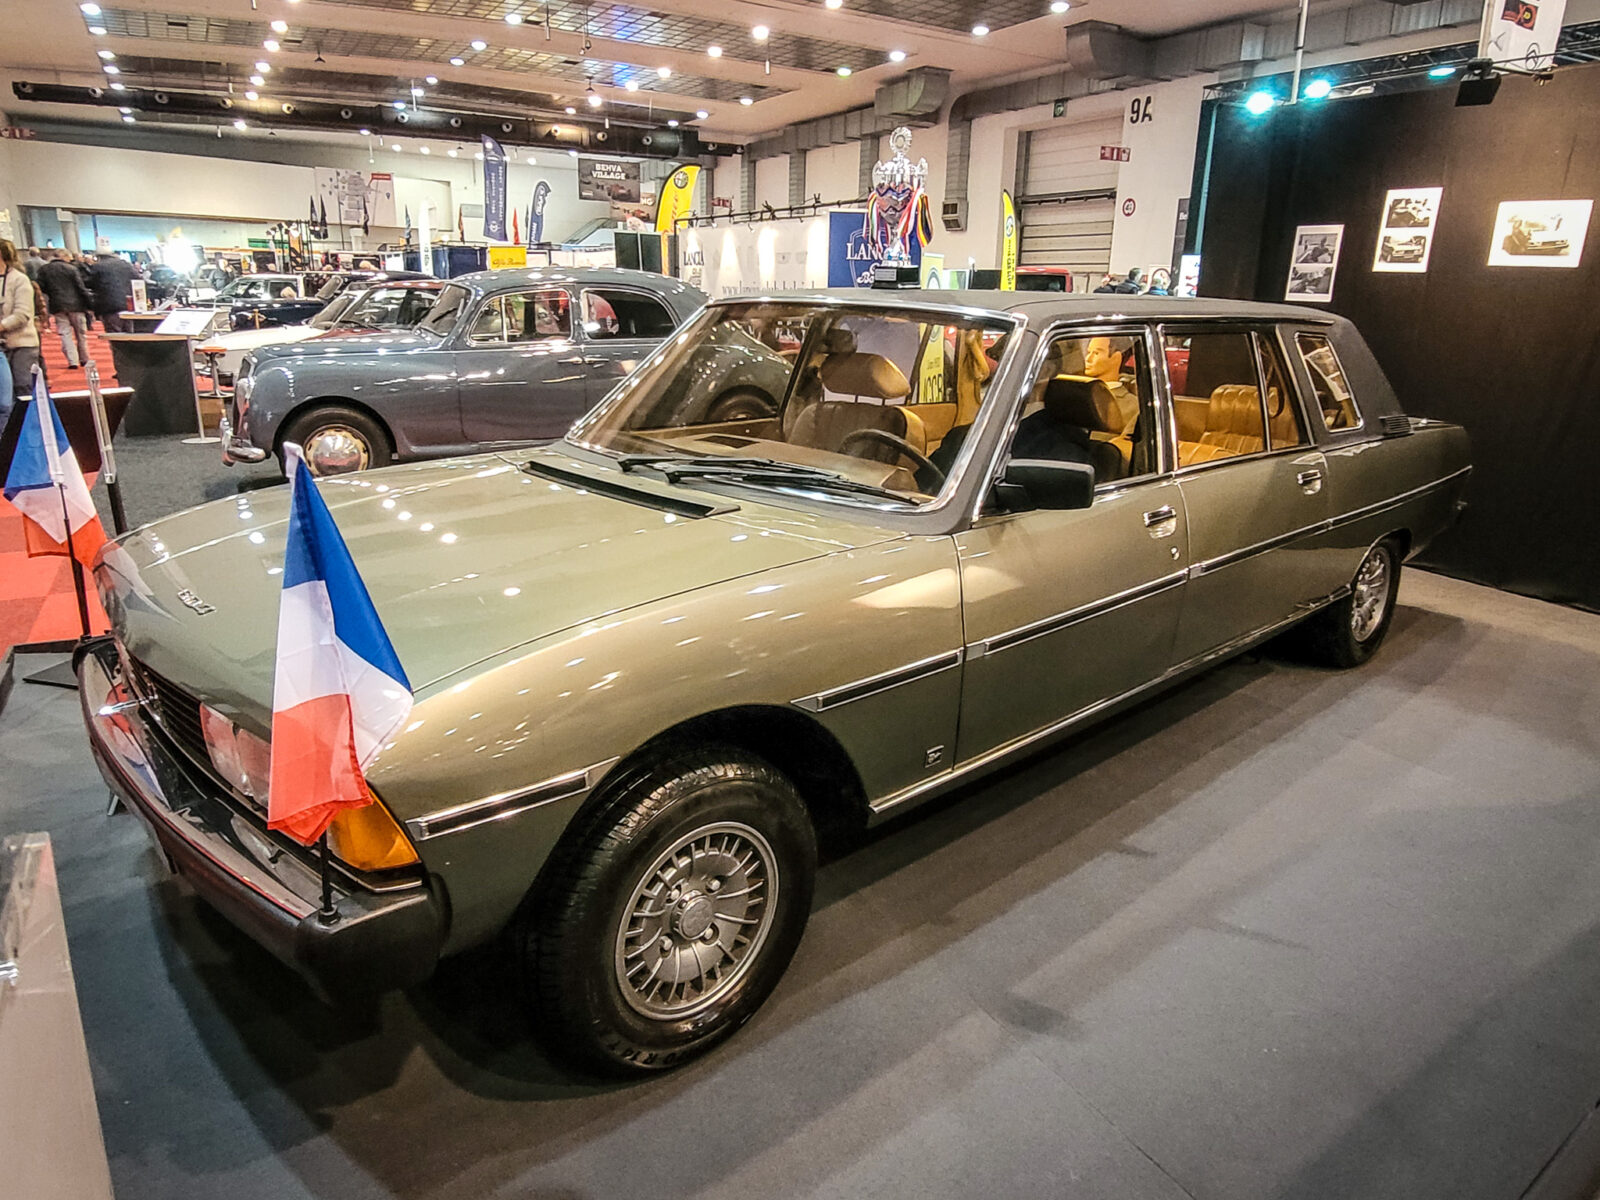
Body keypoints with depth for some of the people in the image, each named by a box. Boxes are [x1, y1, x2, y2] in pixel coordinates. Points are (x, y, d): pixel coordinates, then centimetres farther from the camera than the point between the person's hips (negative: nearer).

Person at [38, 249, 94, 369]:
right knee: (81, 334, 10)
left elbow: (41, 289, 3)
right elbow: (81, 288, -7)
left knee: (65, 334, 3)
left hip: (57, 306, 2)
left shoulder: (43, 270, 4)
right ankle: (84, 360, 16)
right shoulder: (71, 269, -4)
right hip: (75, 305, -2)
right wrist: (90, 304, -2)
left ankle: (73, 362, -5)